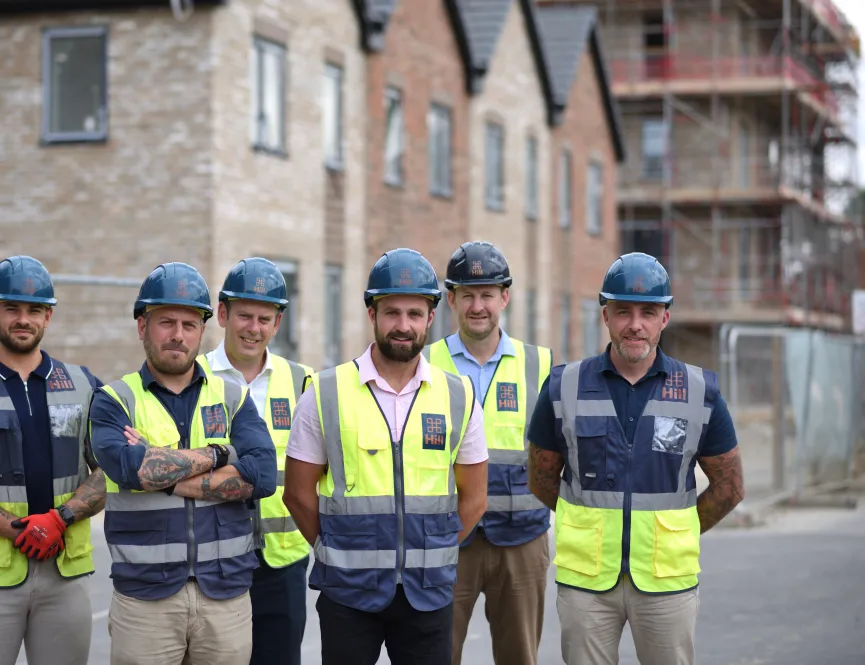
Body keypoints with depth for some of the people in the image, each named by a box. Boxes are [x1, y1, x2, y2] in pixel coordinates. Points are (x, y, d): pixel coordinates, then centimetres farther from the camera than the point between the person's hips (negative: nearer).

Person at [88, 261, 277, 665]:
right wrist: (216, 455, -7)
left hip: (227, 594, 2)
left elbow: (262, 476, -6)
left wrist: (164, 475, -10)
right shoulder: (113, 401, 3)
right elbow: (129, 466, -17)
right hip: (143, 598, -2)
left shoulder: (233, 398, 9)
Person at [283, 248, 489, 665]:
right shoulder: (325, 393, -1)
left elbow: (473, 499, 10)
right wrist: (344, 554, 4)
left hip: (428, 593, 2)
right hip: (348, 591, -1)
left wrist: (427, 557, 5)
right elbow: (299, 493, 3)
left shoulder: (459, 397, 4)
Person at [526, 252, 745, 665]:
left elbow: (729, 487, 8)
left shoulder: (700, 392, 0)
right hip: (585, 579, 0)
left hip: (667, 581, 0)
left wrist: (673, 534, 7)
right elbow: (542, 478, 11)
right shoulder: (564, 388, 0)